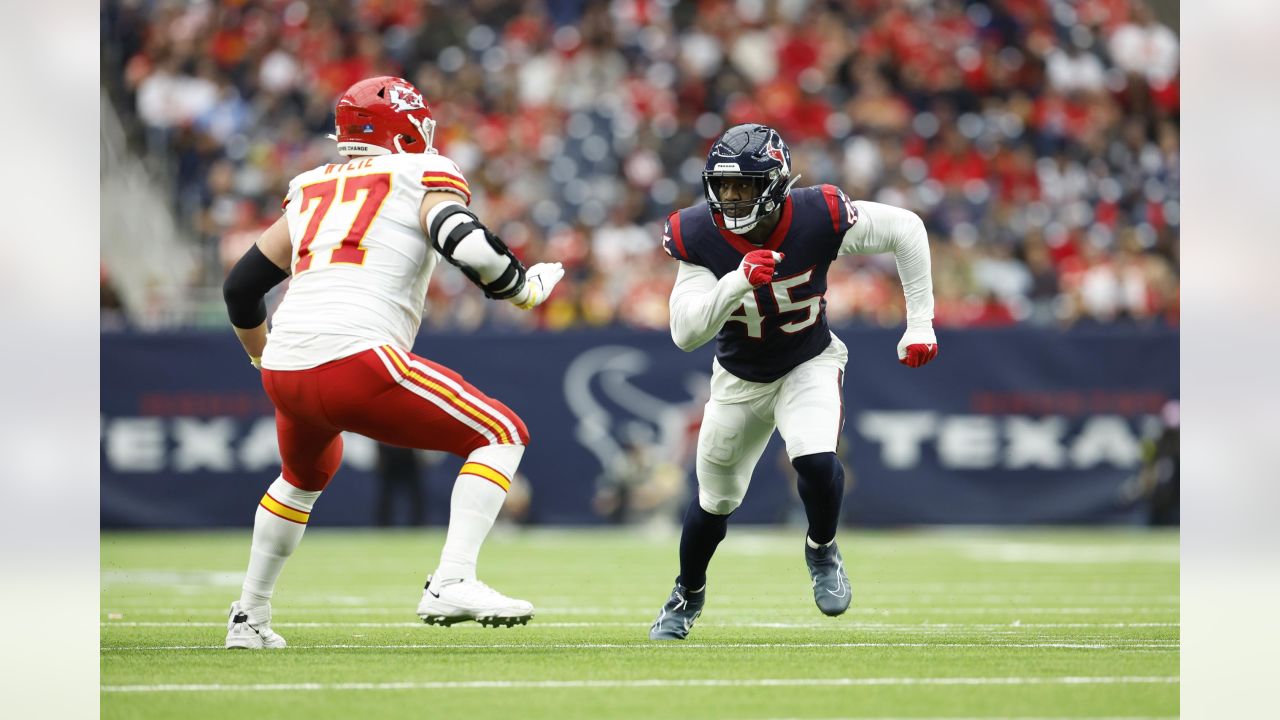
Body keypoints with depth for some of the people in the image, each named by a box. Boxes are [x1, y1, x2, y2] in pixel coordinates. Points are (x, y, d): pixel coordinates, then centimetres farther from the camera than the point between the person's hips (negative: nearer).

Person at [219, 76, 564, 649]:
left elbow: (241, 288, 29)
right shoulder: (422, 177, 9)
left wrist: (264, 357, 46)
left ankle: (248, 617, 40)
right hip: (357, 359, -7)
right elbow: (469, 246, -11)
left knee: (305, 477, 36)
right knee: (502, 435, 4)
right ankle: (453, 582, -12)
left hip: (286, 370, 7)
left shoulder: (311, 190, 25)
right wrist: (525, 288, 8)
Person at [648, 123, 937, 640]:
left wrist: (920, 324, -13)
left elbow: (905, 229, -14)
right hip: (739, 378, 2)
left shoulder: (817, 218, -27)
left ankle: (821, 550, 4)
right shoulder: (699, 236, -24)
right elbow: (685, 334, -28)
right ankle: (688, 596, 40)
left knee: (815, 459, -28)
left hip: (810, 363, -2)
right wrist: (738, 281, -44)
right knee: (716, 499, 11)